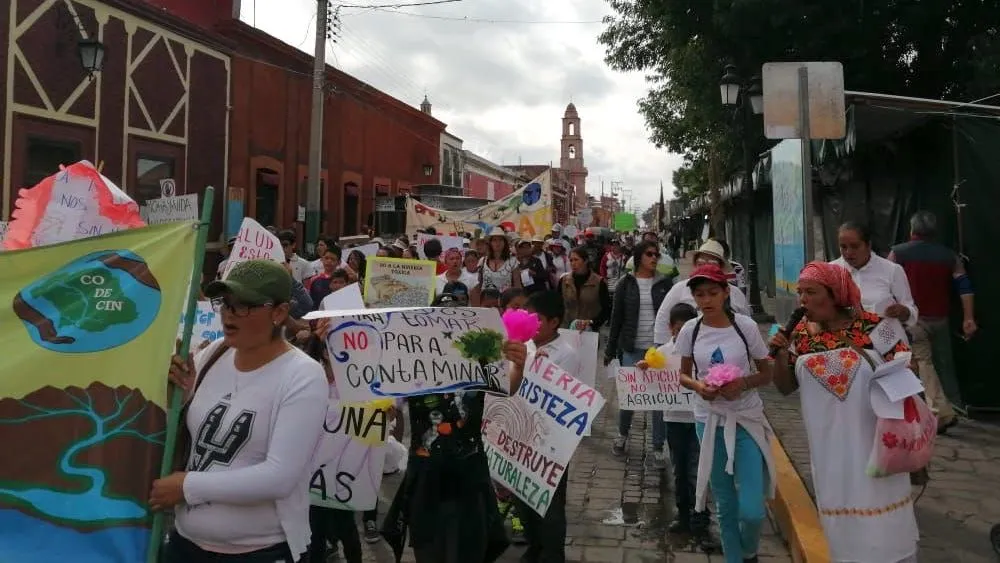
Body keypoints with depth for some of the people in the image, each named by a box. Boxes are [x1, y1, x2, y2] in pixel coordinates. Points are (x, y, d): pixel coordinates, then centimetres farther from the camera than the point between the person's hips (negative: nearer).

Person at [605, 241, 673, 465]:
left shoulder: (665, 283, 4)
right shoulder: (626, 284, 3)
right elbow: (616, 318, 5)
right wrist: (610, 350, 5)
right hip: (633, 349, 0)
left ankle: (658, 449, 15)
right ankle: (622, 434, 32)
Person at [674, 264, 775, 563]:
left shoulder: (745, 326, -9)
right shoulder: (690, 330, -4)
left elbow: (766, 374, 0)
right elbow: (683, 375, 7)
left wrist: (742, 383, -20)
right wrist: (698, 386, -15)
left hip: (747, 420, -2)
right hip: (708, 421, 2)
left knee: (752, 510, -4)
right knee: (725, 505, 13)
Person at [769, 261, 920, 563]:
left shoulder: (876, 327, -11)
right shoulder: (800, 335, -3)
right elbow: (785, 387, 3)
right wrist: (780, 354, -14)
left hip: (875, 440, -2)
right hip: (829, 445, 2)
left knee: (881, 511, 10)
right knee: (840, 513, 14)